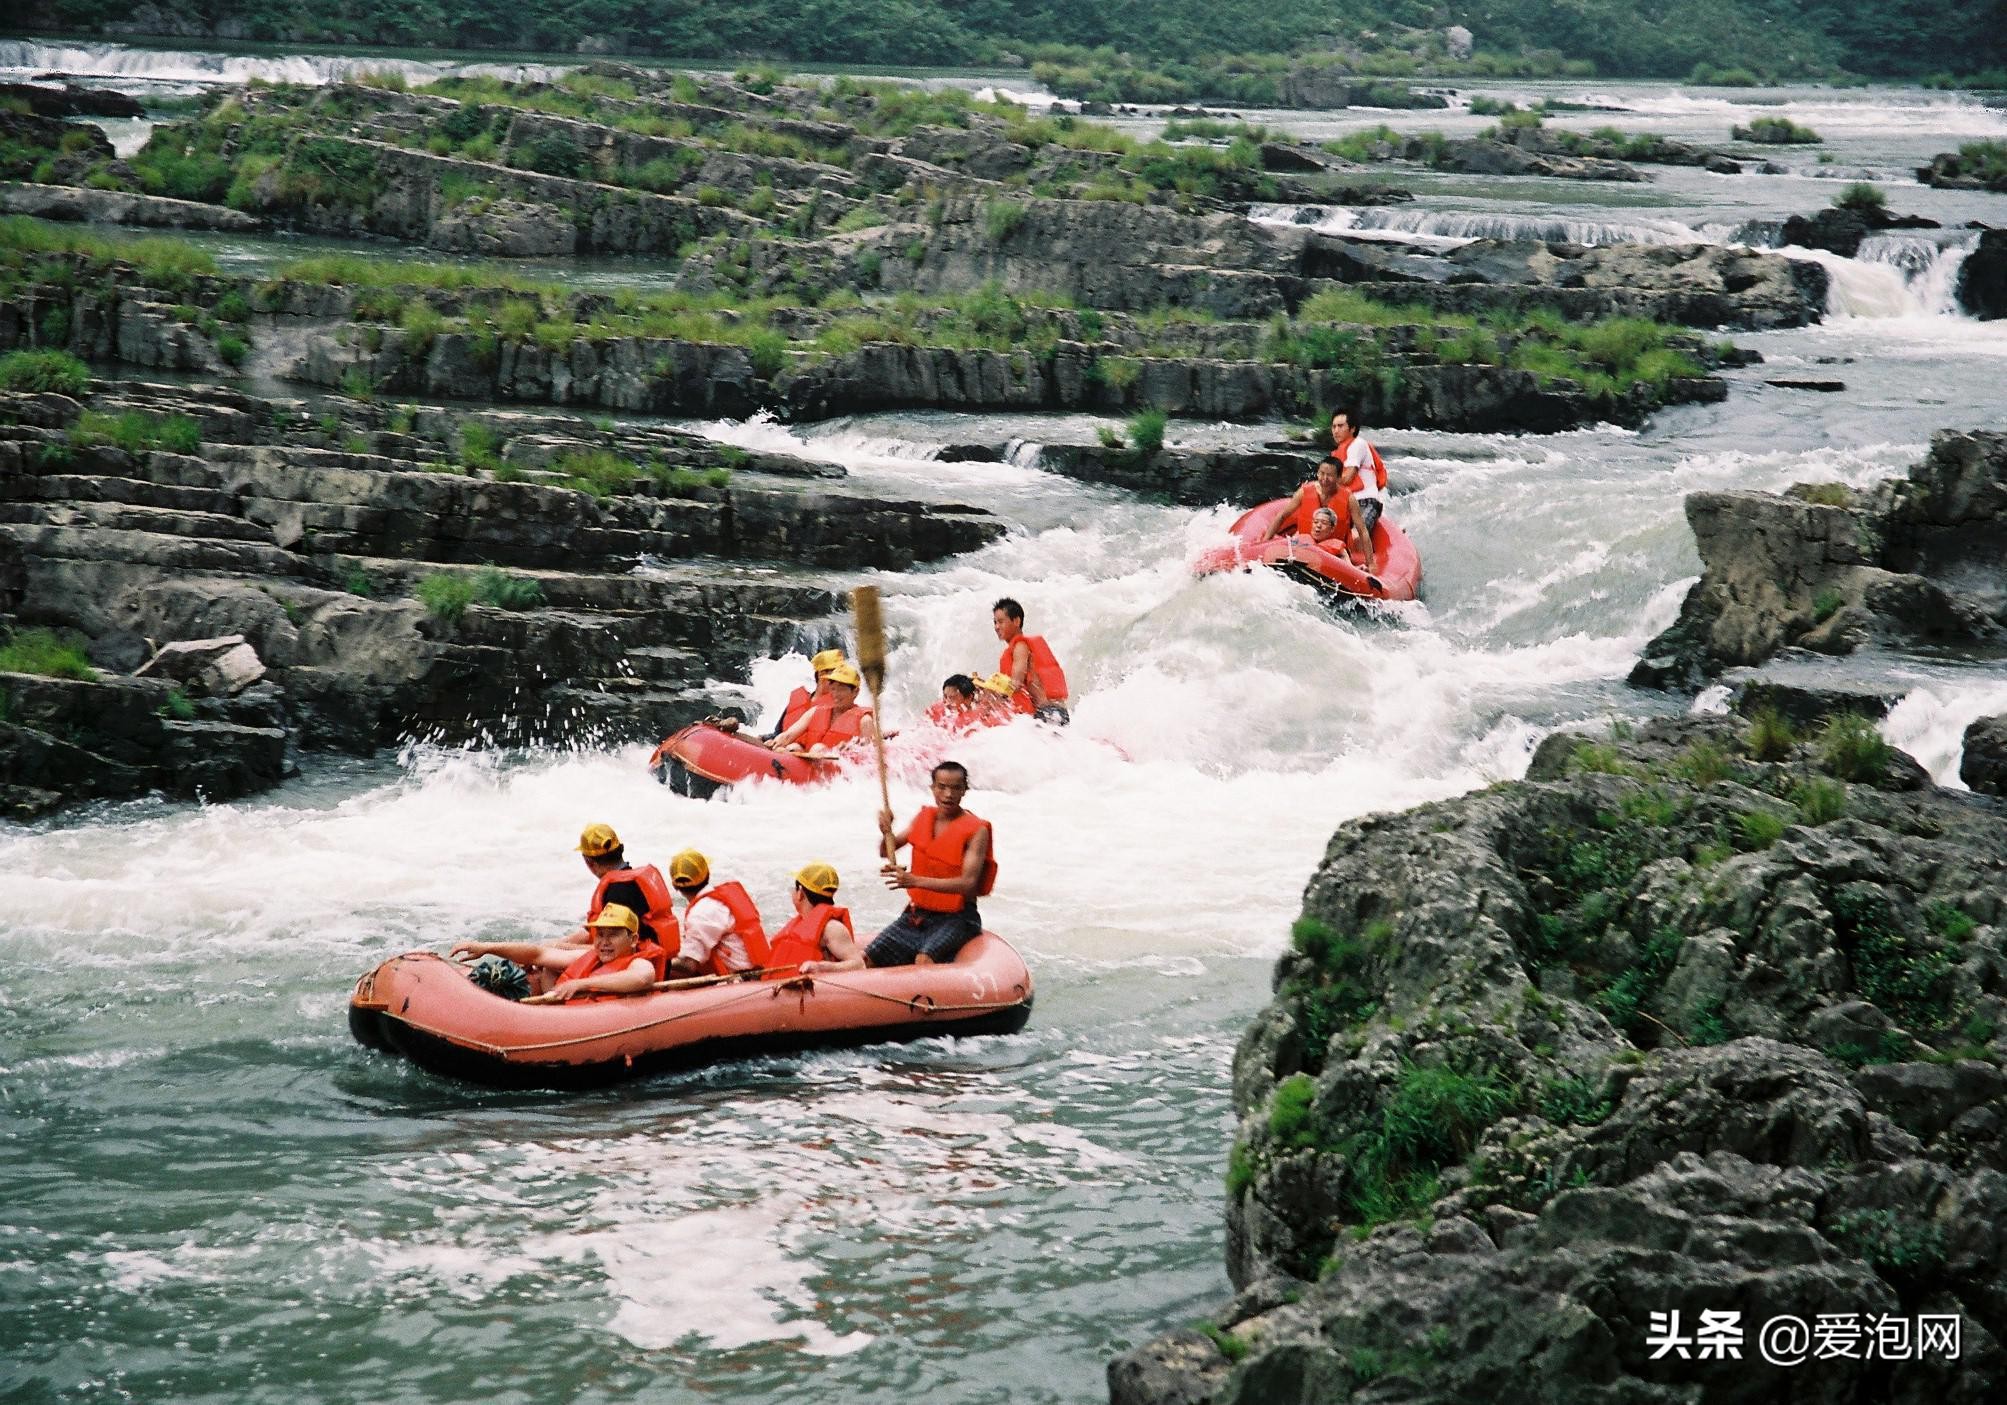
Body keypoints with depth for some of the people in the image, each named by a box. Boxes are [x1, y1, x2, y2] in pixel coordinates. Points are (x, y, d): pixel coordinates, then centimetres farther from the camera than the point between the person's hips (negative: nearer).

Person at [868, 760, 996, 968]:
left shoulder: (976, 830, -12)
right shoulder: (924, 817, 8)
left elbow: (968, 883, -24)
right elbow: (887, 851, 19)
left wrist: (916, 881, -33)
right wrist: (887, 831, -6)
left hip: (956, 918, -6)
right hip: (916, 915, 6)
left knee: (924, 961, -33)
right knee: (866, 960, -8)